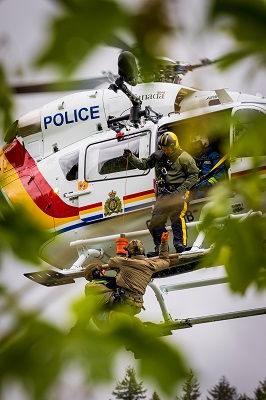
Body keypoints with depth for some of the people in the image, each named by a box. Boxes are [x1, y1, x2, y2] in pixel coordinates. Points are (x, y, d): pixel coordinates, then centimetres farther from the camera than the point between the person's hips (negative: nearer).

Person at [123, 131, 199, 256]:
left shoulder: (184, 158, -3)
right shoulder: (158, 156, 14)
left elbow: (193, 174, -3)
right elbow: (143, 164, 20)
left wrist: (182, 189, -11)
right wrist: (131, 157, 5)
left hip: (177, 193, -6)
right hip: (163, 194, 6)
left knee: (177, 217, -22)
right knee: (156, 221, 2)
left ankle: (180, 244, -21)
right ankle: (160, 248, 10)